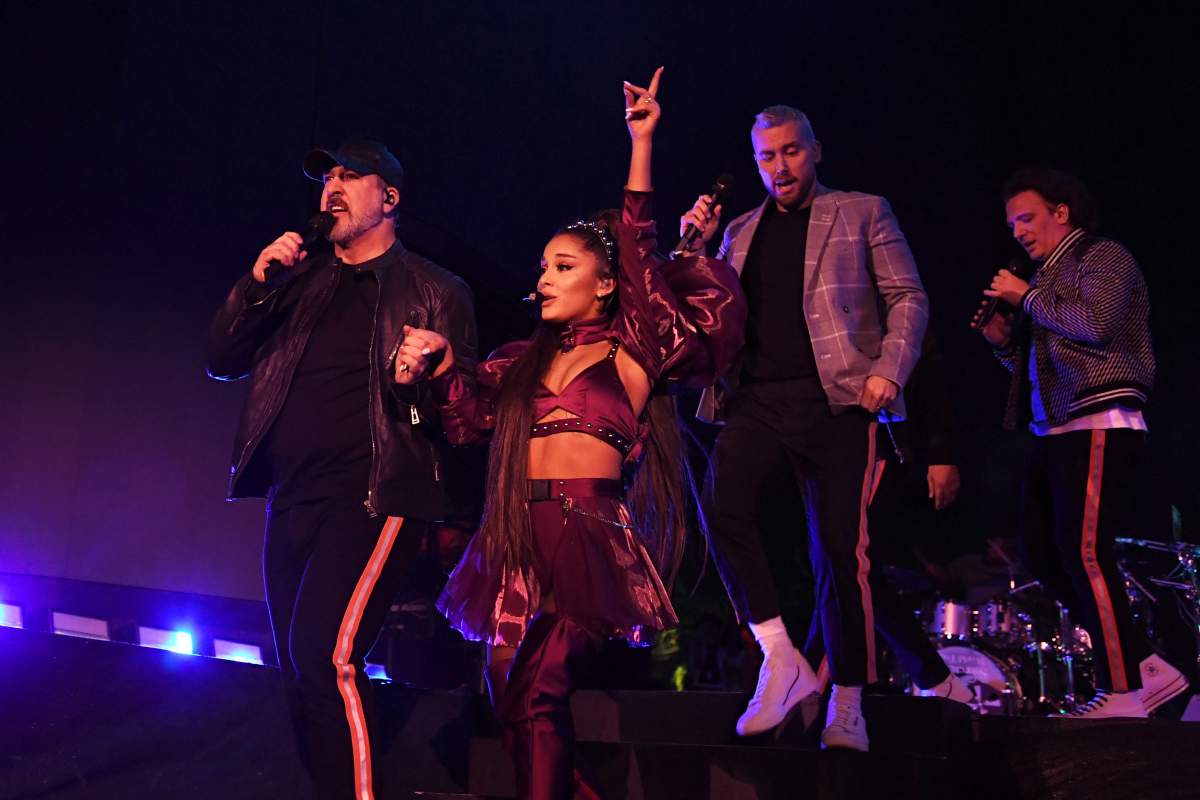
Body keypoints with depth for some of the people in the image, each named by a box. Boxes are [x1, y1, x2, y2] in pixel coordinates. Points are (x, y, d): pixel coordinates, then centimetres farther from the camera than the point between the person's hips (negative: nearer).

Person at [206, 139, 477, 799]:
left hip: (373, 497, -6)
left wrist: (420, 382, -24)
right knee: (300, 669, 10)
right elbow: (221, 361, 14)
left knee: (326, 655, -22)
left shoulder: (434, 292, 5)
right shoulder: (300, 283, 21)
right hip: (292, 501, 7)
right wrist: (256, 283, 1)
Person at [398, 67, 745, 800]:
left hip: (589, 534, -6)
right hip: (518, 537, 6)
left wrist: (642, 144, -4)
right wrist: (442, 365, -7)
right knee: (511, 692, 3)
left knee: (538, 693, -16)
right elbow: (472, 417, 11)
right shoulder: (526, 361, 20)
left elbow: (640, 251, -3)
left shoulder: (630, 355, 4)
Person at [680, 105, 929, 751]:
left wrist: (889, 369, -10)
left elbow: (907, 297, 6)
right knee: (723, 505, -24)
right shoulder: (742, 231, 23)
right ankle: (780, 660, -16)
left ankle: (846, 706, 7)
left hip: (835, 398, -3)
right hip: (756, 398, 3)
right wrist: (697, 248, 5)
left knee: (839, 547, -4)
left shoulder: (862, 213, 12)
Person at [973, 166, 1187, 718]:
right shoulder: (1048, 279, 24)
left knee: (1083, 550, -17)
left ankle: (1122, 690, -12)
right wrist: (1005, 342, 9)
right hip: (1056, 434, 10)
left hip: (1099, 428, -10)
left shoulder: (1102, 257, 0)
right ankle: (1145, 669, 8)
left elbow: (1096, 323, -19)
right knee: (1042, 553, 4)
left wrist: (1026, 297, -8)